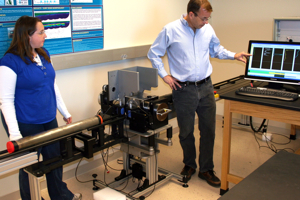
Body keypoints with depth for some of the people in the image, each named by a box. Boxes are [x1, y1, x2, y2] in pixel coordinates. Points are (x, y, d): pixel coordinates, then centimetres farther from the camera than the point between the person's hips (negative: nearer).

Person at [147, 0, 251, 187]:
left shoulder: (208, 29, 3)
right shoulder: (171, 30, -8)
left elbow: (216, 49, 19)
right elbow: (154, 54, 2)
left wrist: (234, 55, 4)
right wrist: (164, 75, -5)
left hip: (206, 87, 3)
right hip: (184, 89, -3)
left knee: (209, 130, 8)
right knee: (186, 131, 10)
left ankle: (206, 169, 25)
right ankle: (189, 165, 34)